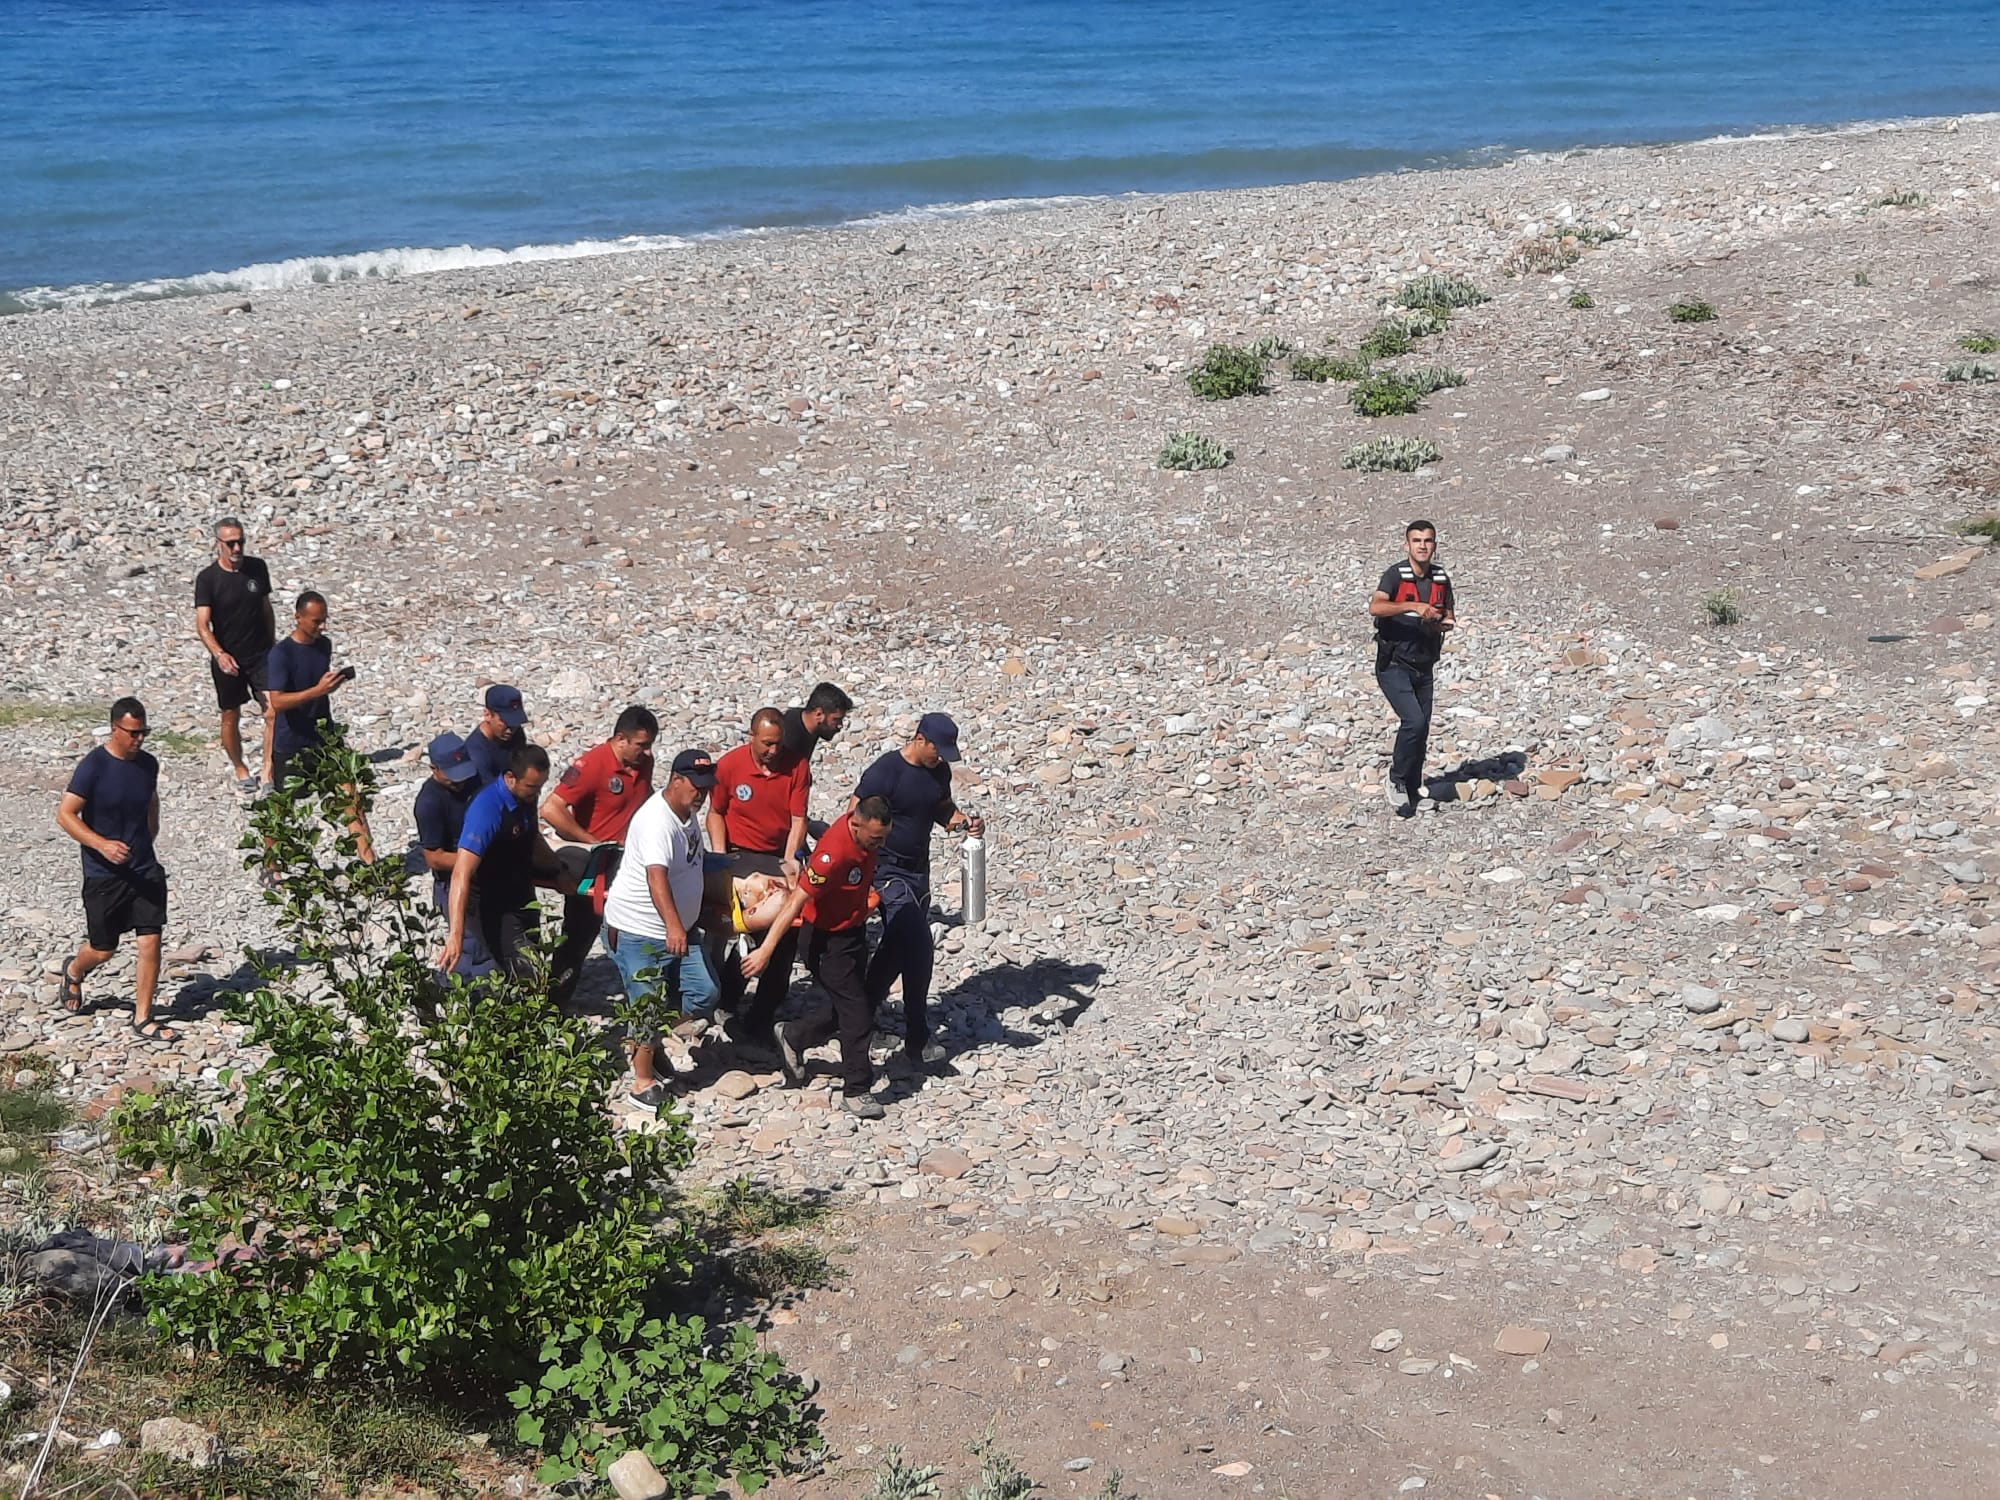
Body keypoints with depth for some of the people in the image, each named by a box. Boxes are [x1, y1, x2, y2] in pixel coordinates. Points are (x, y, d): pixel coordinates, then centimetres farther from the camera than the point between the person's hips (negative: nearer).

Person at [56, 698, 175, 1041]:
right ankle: (74, 972, 44)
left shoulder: (148, 764, 2)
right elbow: (65, 814, -15)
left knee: (151, 941, -4)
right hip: (104, 875, -4)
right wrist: (102, 844, -26)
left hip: (145, 870, 4)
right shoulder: (92, 767, -15)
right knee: (103, 948, 9)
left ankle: (143, 1018, 6)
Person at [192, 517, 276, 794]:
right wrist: (219, 654, -34)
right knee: (231, 717, 10)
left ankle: (268, 772, -7)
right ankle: (240, 770, 29)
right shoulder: (207, 579, -11)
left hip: (261, 655, 2)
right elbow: (202, 626, -18)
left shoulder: (257, 568, 0)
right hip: (227, 659, -2)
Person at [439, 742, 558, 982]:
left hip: (521, 896, 8)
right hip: (491, 905, -8)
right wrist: (456, 934, -46)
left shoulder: (526, 797, -4)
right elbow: (461, 874, -38)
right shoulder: (487, 809, -30)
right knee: (523, 972, -21)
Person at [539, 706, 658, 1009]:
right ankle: (554, 1005, 17)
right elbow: (551, 810, -28)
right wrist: (592, 842, -23)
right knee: (577, 940, 4)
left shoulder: (644, 763, 1)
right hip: (590, 868, -6)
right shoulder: (592, 764, -21)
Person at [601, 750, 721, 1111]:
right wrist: (673, 924, -52)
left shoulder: (688, 815, 6)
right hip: (637, 931, -9)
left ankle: (647, 1038, 22)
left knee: (703, 993, 3)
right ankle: (642, 1081, 12)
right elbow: (656, 876, -39)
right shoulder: (657, 820, -24)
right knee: (649, 1005, -3)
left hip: (677, 930, 9)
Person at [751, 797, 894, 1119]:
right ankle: (856, 1091, 7)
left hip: (854, 929, 8)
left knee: (844, 1004, 20)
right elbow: (796, 901, -32)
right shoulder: (834, 854, -35)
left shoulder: (865, 822, -11)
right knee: (857, 1014, -4)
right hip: (830, 939, -8)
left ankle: (794, 1040, 39)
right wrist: (766, 949, -32)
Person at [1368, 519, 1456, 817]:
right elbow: (1375, 607, -31)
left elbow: (1449, 617, 16)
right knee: (1414, 721, -21)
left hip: (1424, 667, 6)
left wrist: (1446, 622, -8)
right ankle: (1398, 778, 1)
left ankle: (1410, 793, 25)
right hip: (1394, 666, -6)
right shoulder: (1396, 575, -13)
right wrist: (1414, 606, -41)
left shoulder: (1441, 578, 5)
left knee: (1421, 733, 9)